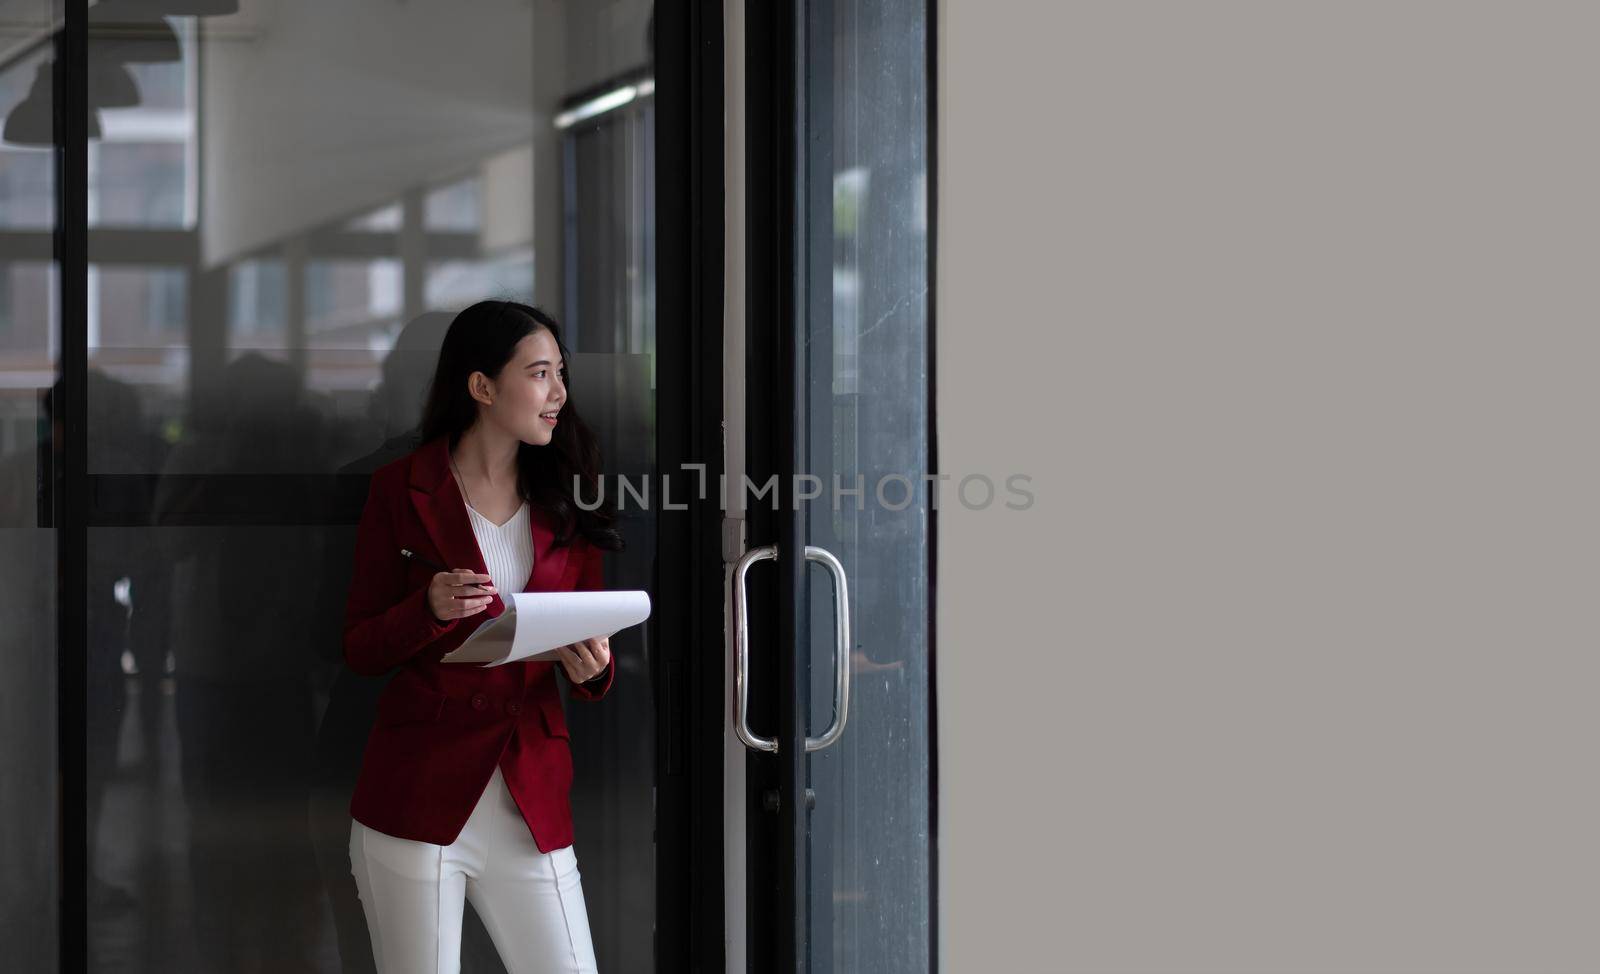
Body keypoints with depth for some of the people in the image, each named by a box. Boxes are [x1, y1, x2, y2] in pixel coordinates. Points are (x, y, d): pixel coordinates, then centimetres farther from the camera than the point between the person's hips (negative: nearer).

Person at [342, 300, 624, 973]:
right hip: (416, 797, -3)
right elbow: (359, 651, 2)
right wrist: (431, 609, -17)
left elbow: (593, 653, 13)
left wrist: (592, 669, -10)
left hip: (533, 803, 3)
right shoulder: (400, 489, 1)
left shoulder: (566, 500, 11)